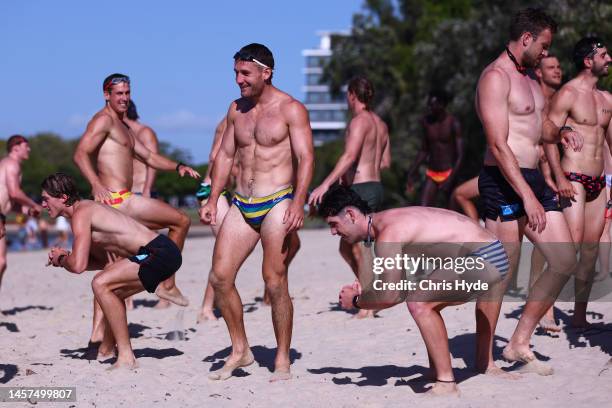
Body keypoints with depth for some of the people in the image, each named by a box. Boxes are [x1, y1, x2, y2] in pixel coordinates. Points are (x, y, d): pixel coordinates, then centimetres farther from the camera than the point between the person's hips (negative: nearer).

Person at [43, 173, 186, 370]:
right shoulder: (88, 208, 19)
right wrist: (66, 256, 14)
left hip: (160, 253, -10)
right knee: (112, 292, 26)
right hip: (163, 252, 10)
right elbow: (101, 262, 27)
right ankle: (107, 350, 44)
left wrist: (61, 259, 1)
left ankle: (126, 357, -15)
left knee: (100, 284, -17)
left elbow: (78, 266, -21)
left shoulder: (80, 214, -11)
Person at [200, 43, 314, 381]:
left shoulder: (290, 109, -5)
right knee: (220, 277, -1)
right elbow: (226, 155, 19)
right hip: (241, 205, 6)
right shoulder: (237, 109, 13)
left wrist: (298, 203, -24)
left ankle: (282, 362, 2)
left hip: (277, 204, -6)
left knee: (275, 283, -8)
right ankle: (240, 351, 14)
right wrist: (212, 199, 11)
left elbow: (305, 158, -12)